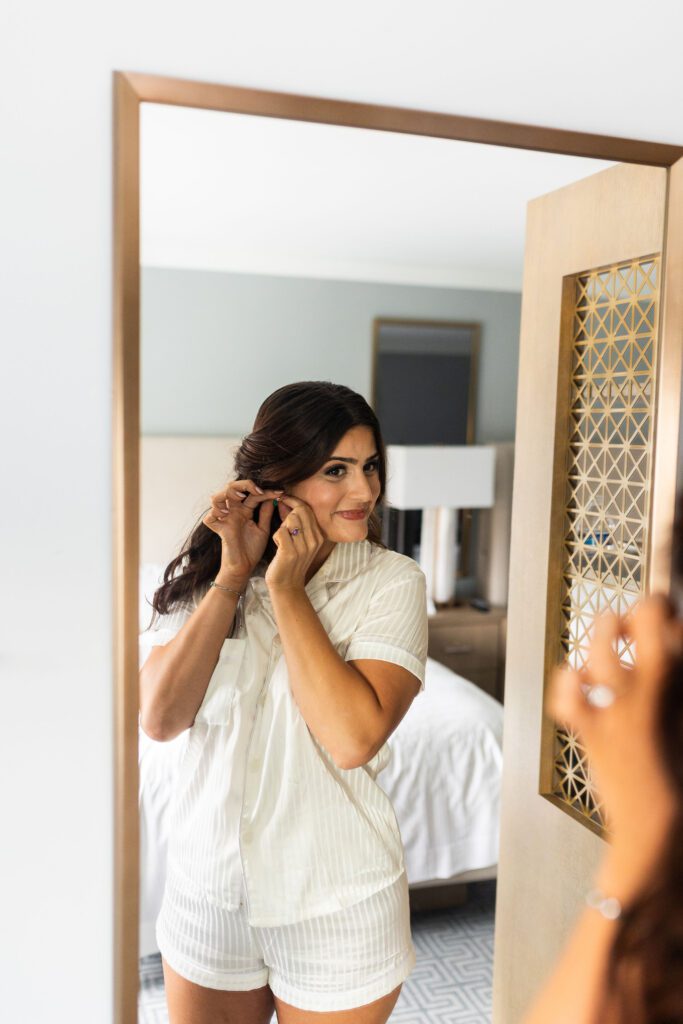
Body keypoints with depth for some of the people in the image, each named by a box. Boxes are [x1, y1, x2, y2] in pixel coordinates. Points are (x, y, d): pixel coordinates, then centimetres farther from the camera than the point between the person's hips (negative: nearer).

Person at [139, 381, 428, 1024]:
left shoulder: (391, 581, -14)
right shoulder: (202, 574, -5)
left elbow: (353, 739, -26)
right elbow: (160, 720, -15)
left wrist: (287, 589, -23)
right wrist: (232, 577, -19)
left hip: (334, 900, -2)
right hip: (207, 888, 3)